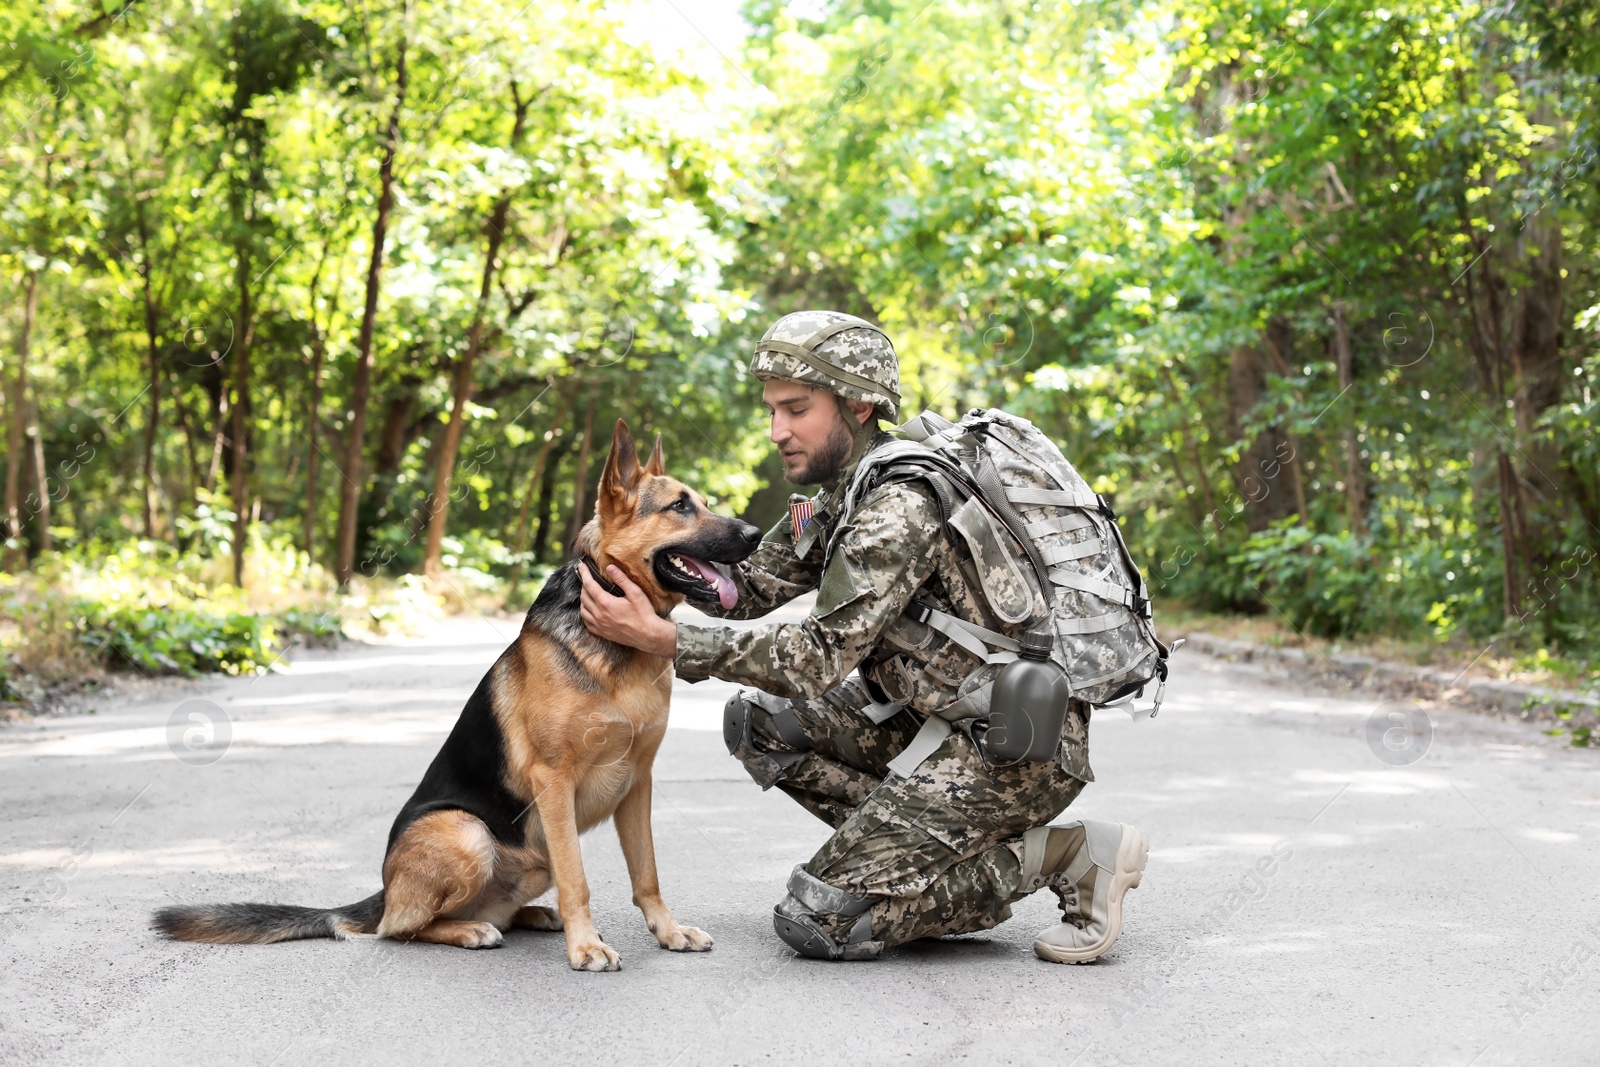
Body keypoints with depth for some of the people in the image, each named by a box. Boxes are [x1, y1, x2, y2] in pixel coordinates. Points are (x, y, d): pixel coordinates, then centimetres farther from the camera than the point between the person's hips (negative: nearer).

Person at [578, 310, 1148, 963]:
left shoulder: (900, 505, -21)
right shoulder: (841, 494, 10)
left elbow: (822, 657, -23)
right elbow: (749, 587, 10)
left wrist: (664, 640, -27)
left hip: (1022, 747, -10)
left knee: (815, 922, -10)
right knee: (758, 721, 8)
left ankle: (1065, 857, -5)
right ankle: (930, 860, 6)